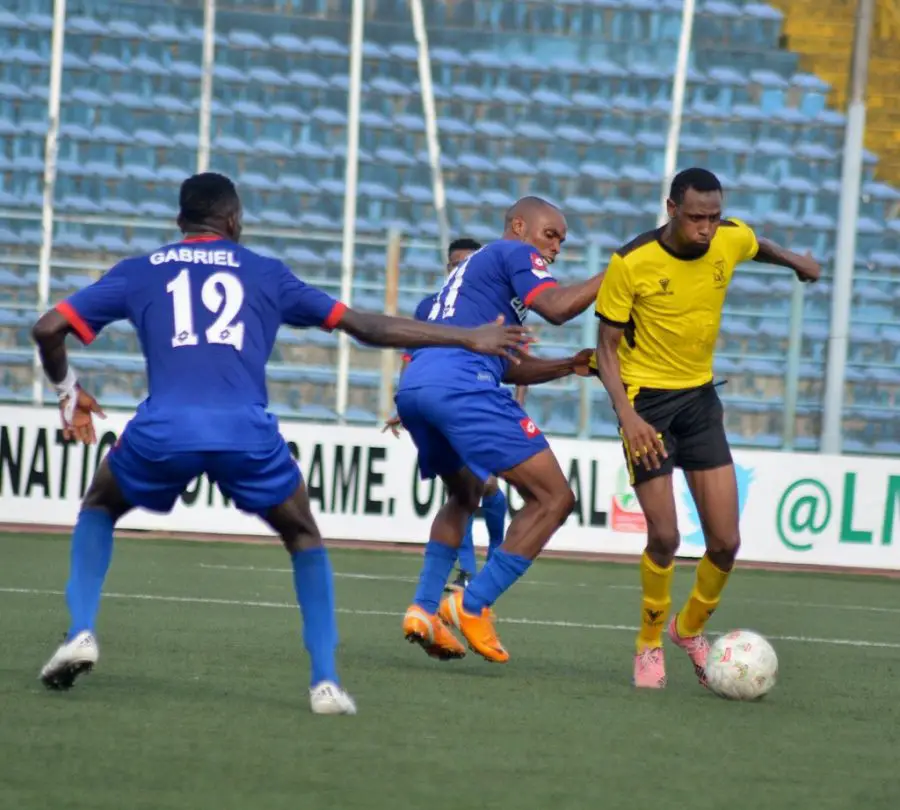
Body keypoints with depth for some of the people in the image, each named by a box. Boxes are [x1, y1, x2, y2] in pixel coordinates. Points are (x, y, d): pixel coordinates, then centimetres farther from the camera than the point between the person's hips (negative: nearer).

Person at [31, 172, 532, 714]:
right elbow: (368, 327, 25)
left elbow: (48, 328, 17)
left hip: (163, 428, 0)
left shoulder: (138, 273, 22)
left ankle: (81, 633, 10)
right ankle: (325, 680, 10)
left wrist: (68, 388, 38)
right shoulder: (265, 273, 23)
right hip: (246, 431, 0)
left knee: (99, 509, 30)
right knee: (304, 538, 24)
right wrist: (469, 339, 33)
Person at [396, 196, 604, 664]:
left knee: (465, 495, 32)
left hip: (413, 385, 9)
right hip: (460, 384, -9)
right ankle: (473, 607, -8)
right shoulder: (515, 253, 10)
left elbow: (505, 367, 37)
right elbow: (555, 307, -9)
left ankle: (424, 609, 16)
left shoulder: (473, 266, 37)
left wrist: (567, 366, 27)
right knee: (553, 498, -5)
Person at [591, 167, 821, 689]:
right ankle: (650, 643, 12)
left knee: (726, 542, -1)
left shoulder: (732, 241, -7)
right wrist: (627, 415, -22)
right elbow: (608, 347, -11)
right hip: (647, 398, -4)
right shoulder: (631, 264, -18)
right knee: (664, 537, -12)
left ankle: (691, 627, 27)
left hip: (700, 397, 4)